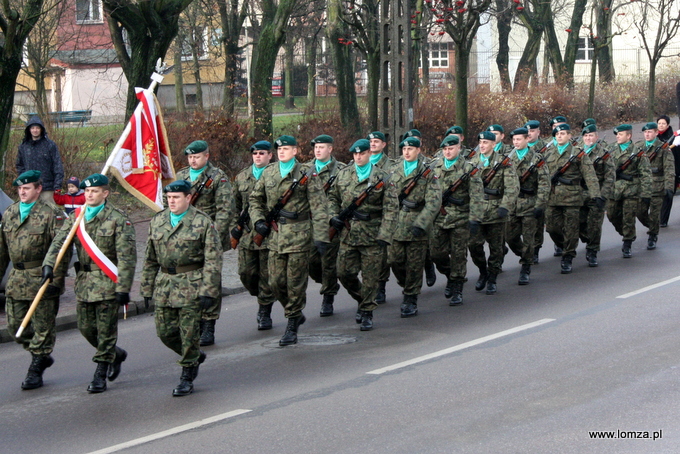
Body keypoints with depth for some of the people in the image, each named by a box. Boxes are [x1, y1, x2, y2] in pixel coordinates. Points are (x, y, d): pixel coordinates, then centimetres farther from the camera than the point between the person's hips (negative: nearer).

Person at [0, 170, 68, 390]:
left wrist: (56, 280, -16)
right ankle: (42, 356, 29)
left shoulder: (51, 215, -9)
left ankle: (36, 371, 13)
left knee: (43, 327, 2)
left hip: (42, 279, -6)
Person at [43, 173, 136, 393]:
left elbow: (127, 257, -12)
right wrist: (49, 265, -18)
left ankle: (100, 376, 9)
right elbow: (59, 242, 0)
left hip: (107, 283, -6)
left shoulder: (118, 219, -9)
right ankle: (116, 354, 35)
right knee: (86, 328, 11)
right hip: (84, 283, 6)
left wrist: (123, 288, -17)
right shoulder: (76, 217, 8)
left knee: (106, 331, 0)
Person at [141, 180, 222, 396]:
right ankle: (195, 355, 31)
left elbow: (213, 260, -9)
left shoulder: (203, 222, -6)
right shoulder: (157, 221, 9)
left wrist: (208, 291, -16)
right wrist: (147, 288, 13)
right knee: (165, 332, 6)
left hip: (191, 285, -5)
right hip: (164, 284, 5)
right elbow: (150, 259, 16)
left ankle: (187, 377, 13)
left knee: (189, 333, -1)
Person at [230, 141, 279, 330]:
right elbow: (236, 206, 18)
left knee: (267, 275, 0)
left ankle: (265, 312, 11)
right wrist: (234, 227, 9)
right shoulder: (242, 177, 12)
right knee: (246, 273, 4)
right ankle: (262, 299, 29)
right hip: (247, 235, 4)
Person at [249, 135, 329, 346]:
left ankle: (292, 327, 7)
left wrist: (321, 237, -14)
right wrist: (258, 220, 4)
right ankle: (296, 314, 27)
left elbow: (319, 208, -6)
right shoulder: (268, 173, 10)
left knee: (295, 282, -2)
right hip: (275, 235, 5)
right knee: (276, 281, 4)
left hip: (299, 234, -5)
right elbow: (255, 199, 22)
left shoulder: (306, 174, -3)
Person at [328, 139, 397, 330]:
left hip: (371, 233, -3)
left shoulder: (382, 178, -3)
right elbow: (333, 197, 21)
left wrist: (384, 235, -14)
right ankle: (362, 300, 29)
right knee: (344, 273, 3)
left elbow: (390, 208, -6)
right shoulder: (343, 174, 8)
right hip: (347, 233, 3)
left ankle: (367, 313, 14)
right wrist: (334, 216, 3)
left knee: (370, 276, 0)